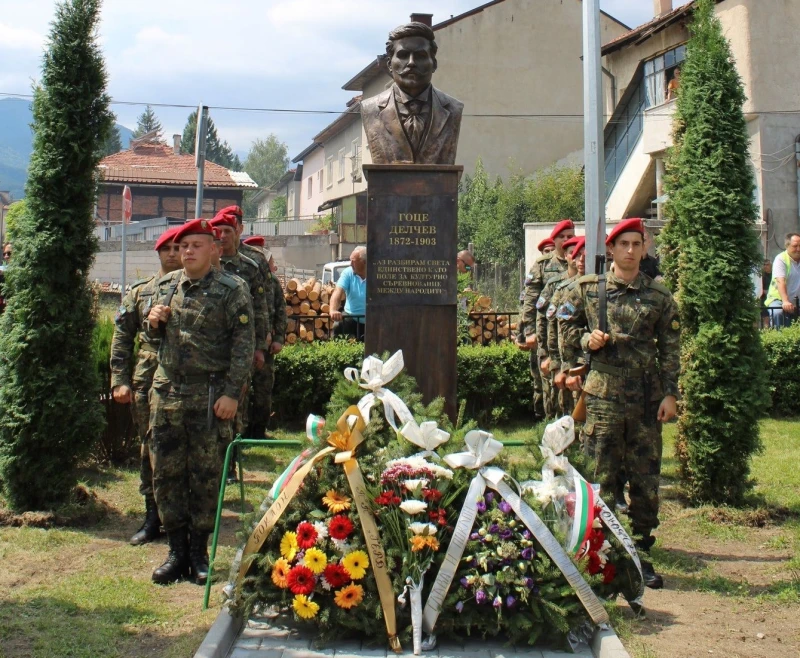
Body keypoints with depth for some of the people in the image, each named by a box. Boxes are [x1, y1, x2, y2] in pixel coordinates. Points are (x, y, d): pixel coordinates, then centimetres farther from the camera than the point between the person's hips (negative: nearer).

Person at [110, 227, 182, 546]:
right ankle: (153, 516, 18)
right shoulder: (139, 291, 10)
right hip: (148, 380, 3)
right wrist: (120, 380, 4)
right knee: (150, 448, 7)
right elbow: (122, 337, 10)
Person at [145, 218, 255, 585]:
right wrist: (153, 322, -1)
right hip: (166, 391, 5)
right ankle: (177, 551, 18)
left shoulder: (230, 291, -6)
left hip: (208, 396, -5)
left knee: (205, 474, 3)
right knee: (165, 472, 7)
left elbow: (244, 345, -10)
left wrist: (232, 393, -17)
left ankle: (199, 553, 16)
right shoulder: (166, 286, 10)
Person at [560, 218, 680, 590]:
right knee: (601, 477, 2)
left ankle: (640, 554, 16)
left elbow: (670, 349, 6)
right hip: (602, 396, -1)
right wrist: (587, 339, -5)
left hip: (647, 399, 2)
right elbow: (568, 325, 15)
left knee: (646, 479, 5)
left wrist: (670, 394, -1)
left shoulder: (659, 297, 7)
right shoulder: (588, 289, 4)